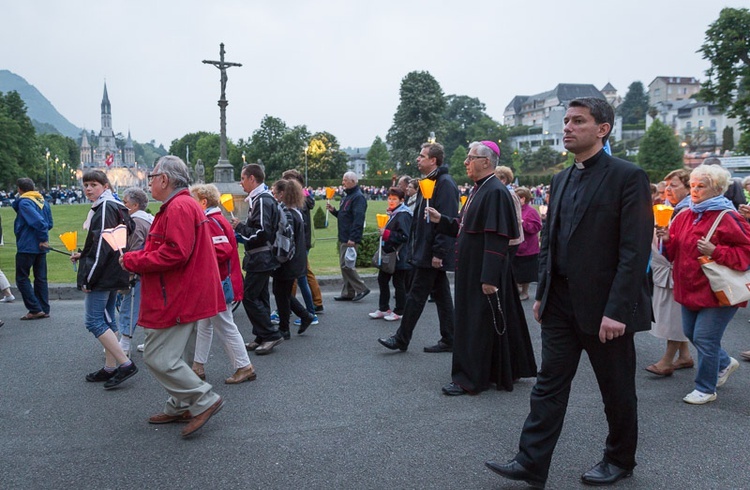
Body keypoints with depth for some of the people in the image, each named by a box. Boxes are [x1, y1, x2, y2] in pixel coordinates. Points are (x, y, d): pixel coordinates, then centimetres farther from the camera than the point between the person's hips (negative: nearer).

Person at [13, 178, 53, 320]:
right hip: (41, 247, 8)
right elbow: (50, 223, 12)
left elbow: (38, 220, -24)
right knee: (41, 278, 12)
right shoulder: (43, 201, 11)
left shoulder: (24, 202, -13)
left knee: (22, 278, 2)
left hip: (27, 246, -7)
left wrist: (43, 238, -15)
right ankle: (44, 310, 14)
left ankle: (35, 309, -3)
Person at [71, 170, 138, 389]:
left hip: (102, 275, -10)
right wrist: (82, 255, 15)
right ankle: (110, 367, 21)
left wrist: (88, 278, -19)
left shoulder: (105, 208, -15)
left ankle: (125, 364, -9)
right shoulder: (115, 206, 15)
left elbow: (102, 245, -20)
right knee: (106, 319, 14)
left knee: (93, 320, -8)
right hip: (112, 274, 10)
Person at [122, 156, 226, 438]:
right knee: (170, 356, 18)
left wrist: (132, 261, -16)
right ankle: (179, 408, 29)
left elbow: (175, 254, -26)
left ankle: (204, 401, 0)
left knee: (158, 357, -8)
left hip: (177, 299, -11)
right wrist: (136, 259, 8)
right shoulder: (180, 206, 18)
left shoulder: (179, 207, -17)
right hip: (180, 296, 11)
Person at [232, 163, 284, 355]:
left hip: (260, 258, -10)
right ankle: (263, 338, 21)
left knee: (249, 297, -6)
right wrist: (242, 228, 10)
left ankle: (270, 334, 0)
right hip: (262, 258, 10)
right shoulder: (260, 198, 14)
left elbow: (262, 232, -25)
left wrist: (240, 227, -14)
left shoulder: (262, 200, -18)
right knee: (259, 297, 14)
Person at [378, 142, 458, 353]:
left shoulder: (445, 184, -16)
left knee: (416, 296, -1)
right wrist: (414, 245, 19)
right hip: (425, 251, 10)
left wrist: (438, 253, -23)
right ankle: (448, 341, 20)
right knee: (441, 295, 12)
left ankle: (401, 339, 9)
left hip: (431, 254, -10)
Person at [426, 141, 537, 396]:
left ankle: (471, 378, 10)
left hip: (484, 273, -10)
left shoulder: (496, 192, -19)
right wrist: (441, 220, 6)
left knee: (478, 323, -1)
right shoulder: (478, 190, 12)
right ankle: (505, 372, 31)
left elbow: (497, 238, -24)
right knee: (472, 319, 17)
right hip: (471, 270, 10)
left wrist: (489, 278, -25)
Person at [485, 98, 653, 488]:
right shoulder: (561, 180, 11)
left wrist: (617, 310, -20)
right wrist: (542, 294, 10)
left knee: (617, 391, 13)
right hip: (561, 304, 6)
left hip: (604, 306, -6)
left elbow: (635, 249, -16)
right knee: (549, 385, 7)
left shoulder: (628, 177, -11)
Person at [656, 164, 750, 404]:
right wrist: (667, 240, -8)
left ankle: (706, 388, 14)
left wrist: (715, 252, -24)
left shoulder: (728, 218, -13)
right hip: (691, 288, 8)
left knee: (705, 338, -5)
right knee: (691, 333, 16)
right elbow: (675, 252, 12)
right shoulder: (685, 216, 7)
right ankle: (725, 363, 43)